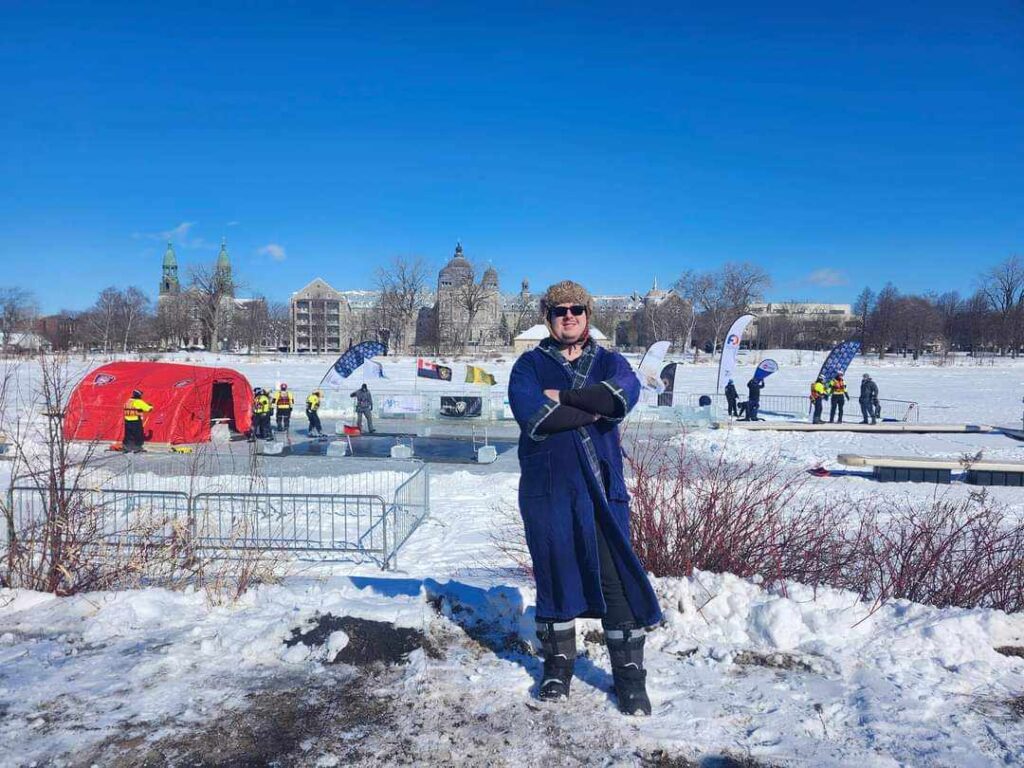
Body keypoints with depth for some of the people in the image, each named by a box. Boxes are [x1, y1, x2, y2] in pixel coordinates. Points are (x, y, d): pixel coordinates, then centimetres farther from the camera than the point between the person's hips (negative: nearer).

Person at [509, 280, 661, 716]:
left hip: (601, 488, 1)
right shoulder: (530, 365, 6)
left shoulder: (610, 363, 10)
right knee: (554, 574, 10)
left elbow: (623, 395, -14)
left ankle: (630, 675, 14)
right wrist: (592, 410, -10)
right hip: (546, 488, 0)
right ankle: (558, 664, 29)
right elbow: (533, 416, -14)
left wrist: (563, 396, -12)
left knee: (617, 579, -1)